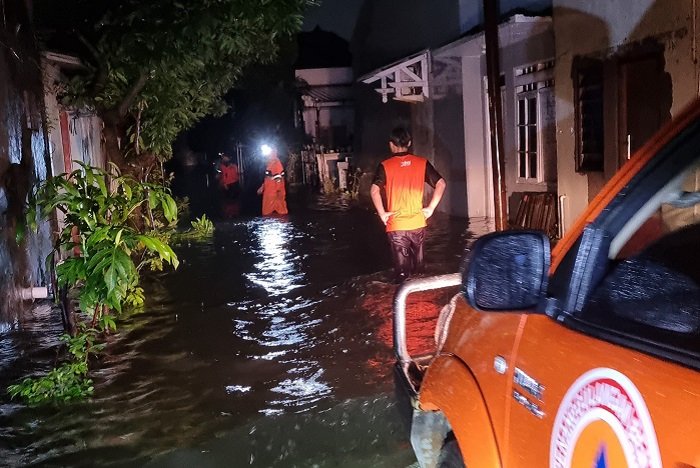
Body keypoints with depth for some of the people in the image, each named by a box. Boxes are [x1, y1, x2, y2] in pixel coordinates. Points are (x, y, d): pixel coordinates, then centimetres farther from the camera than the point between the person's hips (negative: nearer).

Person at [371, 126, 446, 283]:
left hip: (396, 225, -2)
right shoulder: (422, 163, 1)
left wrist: (382, 213, -8)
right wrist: (431, 208, 1)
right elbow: (441, 184, -4)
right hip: (418, 224, 3)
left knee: (402, 272, 6)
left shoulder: (385, 166, -6)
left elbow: (374, 190, -18)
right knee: (418, 268, 18)